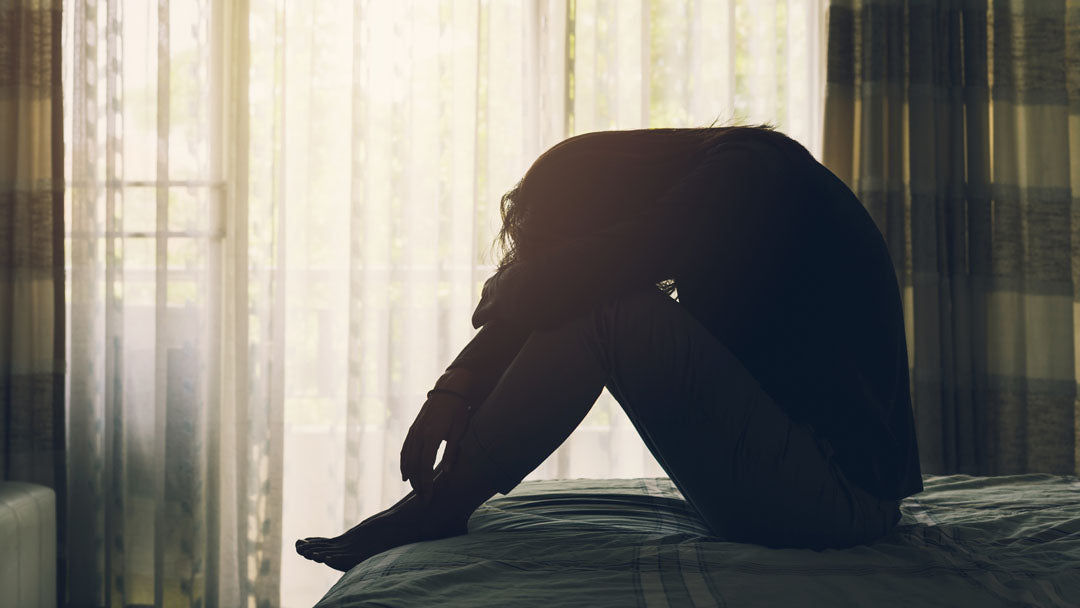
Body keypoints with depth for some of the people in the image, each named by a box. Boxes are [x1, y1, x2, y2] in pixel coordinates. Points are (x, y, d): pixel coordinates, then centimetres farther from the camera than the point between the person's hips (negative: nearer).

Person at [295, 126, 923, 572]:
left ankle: (436, 510, -6)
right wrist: (455, 393, -3)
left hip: (843, 489, -9)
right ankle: (439, 502, 7)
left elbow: (569, 284, -26)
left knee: (616, 316, -21)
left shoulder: (748, 175, -16)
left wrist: (503, 292, -5)